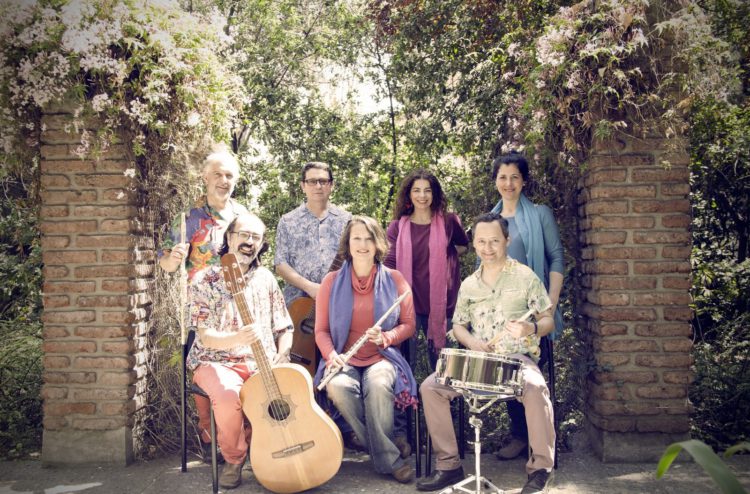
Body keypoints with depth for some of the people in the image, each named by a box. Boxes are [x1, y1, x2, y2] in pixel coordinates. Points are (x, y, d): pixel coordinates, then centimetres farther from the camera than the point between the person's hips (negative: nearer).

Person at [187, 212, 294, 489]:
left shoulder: (265, 278, 11)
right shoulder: (205, 280, -2)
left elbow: (284, 328, 13)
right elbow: (205, 337, -10)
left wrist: (280, 357, -7)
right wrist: (237, 339, -31)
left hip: (263, 363, 4)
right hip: (218, 361, -3)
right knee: (228, 395, -36)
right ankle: (234, 460, -6)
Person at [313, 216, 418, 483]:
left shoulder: (394, 279, 4)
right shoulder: (332, 281, 5)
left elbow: (408, 325, 6)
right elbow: (321, 330, 5)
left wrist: (386, 337, -14)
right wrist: (331, 355, -15)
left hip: (382, 358, -1)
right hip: (345, 359, 1)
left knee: (378, 385, -36)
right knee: (338, 387, -33)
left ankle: (383, 454, -16)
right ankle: (390, 458, -19)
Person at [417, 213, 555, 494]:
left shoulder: (525, 277, 1)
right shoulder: (468, 285, 13)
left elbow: (548, 321, 0)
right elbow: (458, 325, 18)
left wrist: (531, 328, -24)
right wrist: (471, 341, -6)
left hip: (518, 359, -4)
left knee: (535, 389, -37)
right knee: (430, 387, -15)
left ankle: (540, 469, -18)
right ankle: (449, 464, -4)